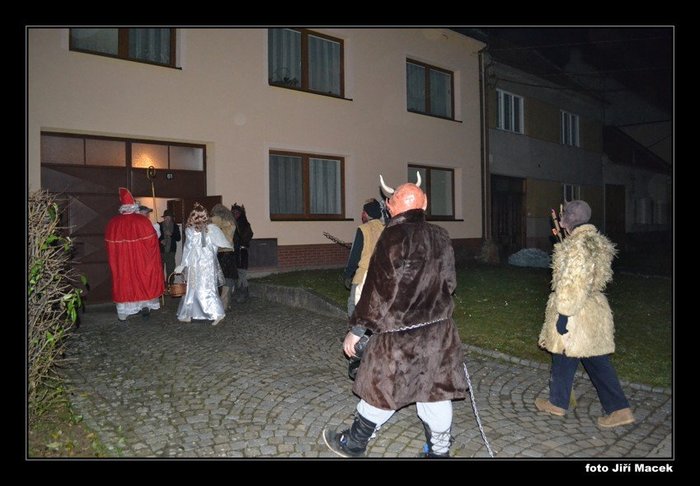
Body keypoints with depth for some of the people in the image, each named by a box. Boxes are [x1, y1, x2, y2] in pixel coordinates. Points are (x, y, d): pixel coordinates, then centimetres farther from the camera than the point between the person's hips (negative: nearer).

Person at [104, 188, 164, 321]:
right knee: (143, 278, 14)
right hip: (140, 259, -1)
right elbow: (151, 240, -9)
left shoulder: (113, 223, -3)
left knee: (123, 280, 8)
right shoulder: (143, 220, -10)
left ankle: (123, 312, 10)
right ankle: (145, 305, 16)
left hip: (121, 261, 2)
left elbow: (109, 243, 3)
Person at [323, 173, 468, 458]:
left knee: (381, 389, 10)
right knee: (437, 391, 14)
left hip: (399, 333, -5)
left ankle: (353, 444, 29)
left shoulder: (394, 237, -15)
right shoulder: (441, 237, 2)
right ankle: (439, 450, 27)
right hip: (439, 331, 6)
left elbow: (377, 288, -15)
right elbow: (449, 282, 11)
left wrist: (356, 330, -7)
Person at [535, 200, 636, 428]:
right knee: (597, 360, 14)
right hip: (594, 309, 9)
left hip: (575, 312, -9)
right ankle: (619, 408, 15)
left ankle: (558, 403, 25)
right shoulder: (596, 240, 10)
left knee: (564, 358, 8)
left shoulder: (578, 244, -20)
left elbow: (574, 282, -24)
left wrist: (563, 314, -20)